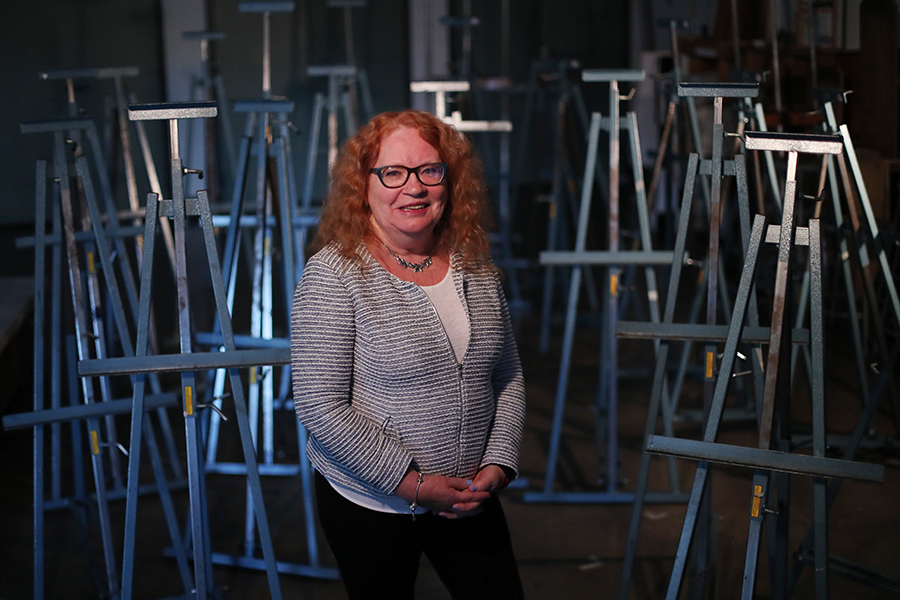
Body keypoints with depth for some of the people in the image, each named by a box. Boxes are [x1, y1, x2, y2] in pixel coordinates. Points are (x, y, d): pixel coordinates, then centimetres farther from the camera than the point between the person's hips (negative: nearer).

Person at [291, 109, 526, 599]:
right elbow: (319, 407, -19)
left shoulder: (476, 267, 3)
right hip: (370, 504, -4)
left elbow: (509, 379, 10)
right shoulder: (334, 274, -15)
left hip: (468, 498, 5)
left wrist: (497, 465, -5)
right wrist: (412, 483, -19)